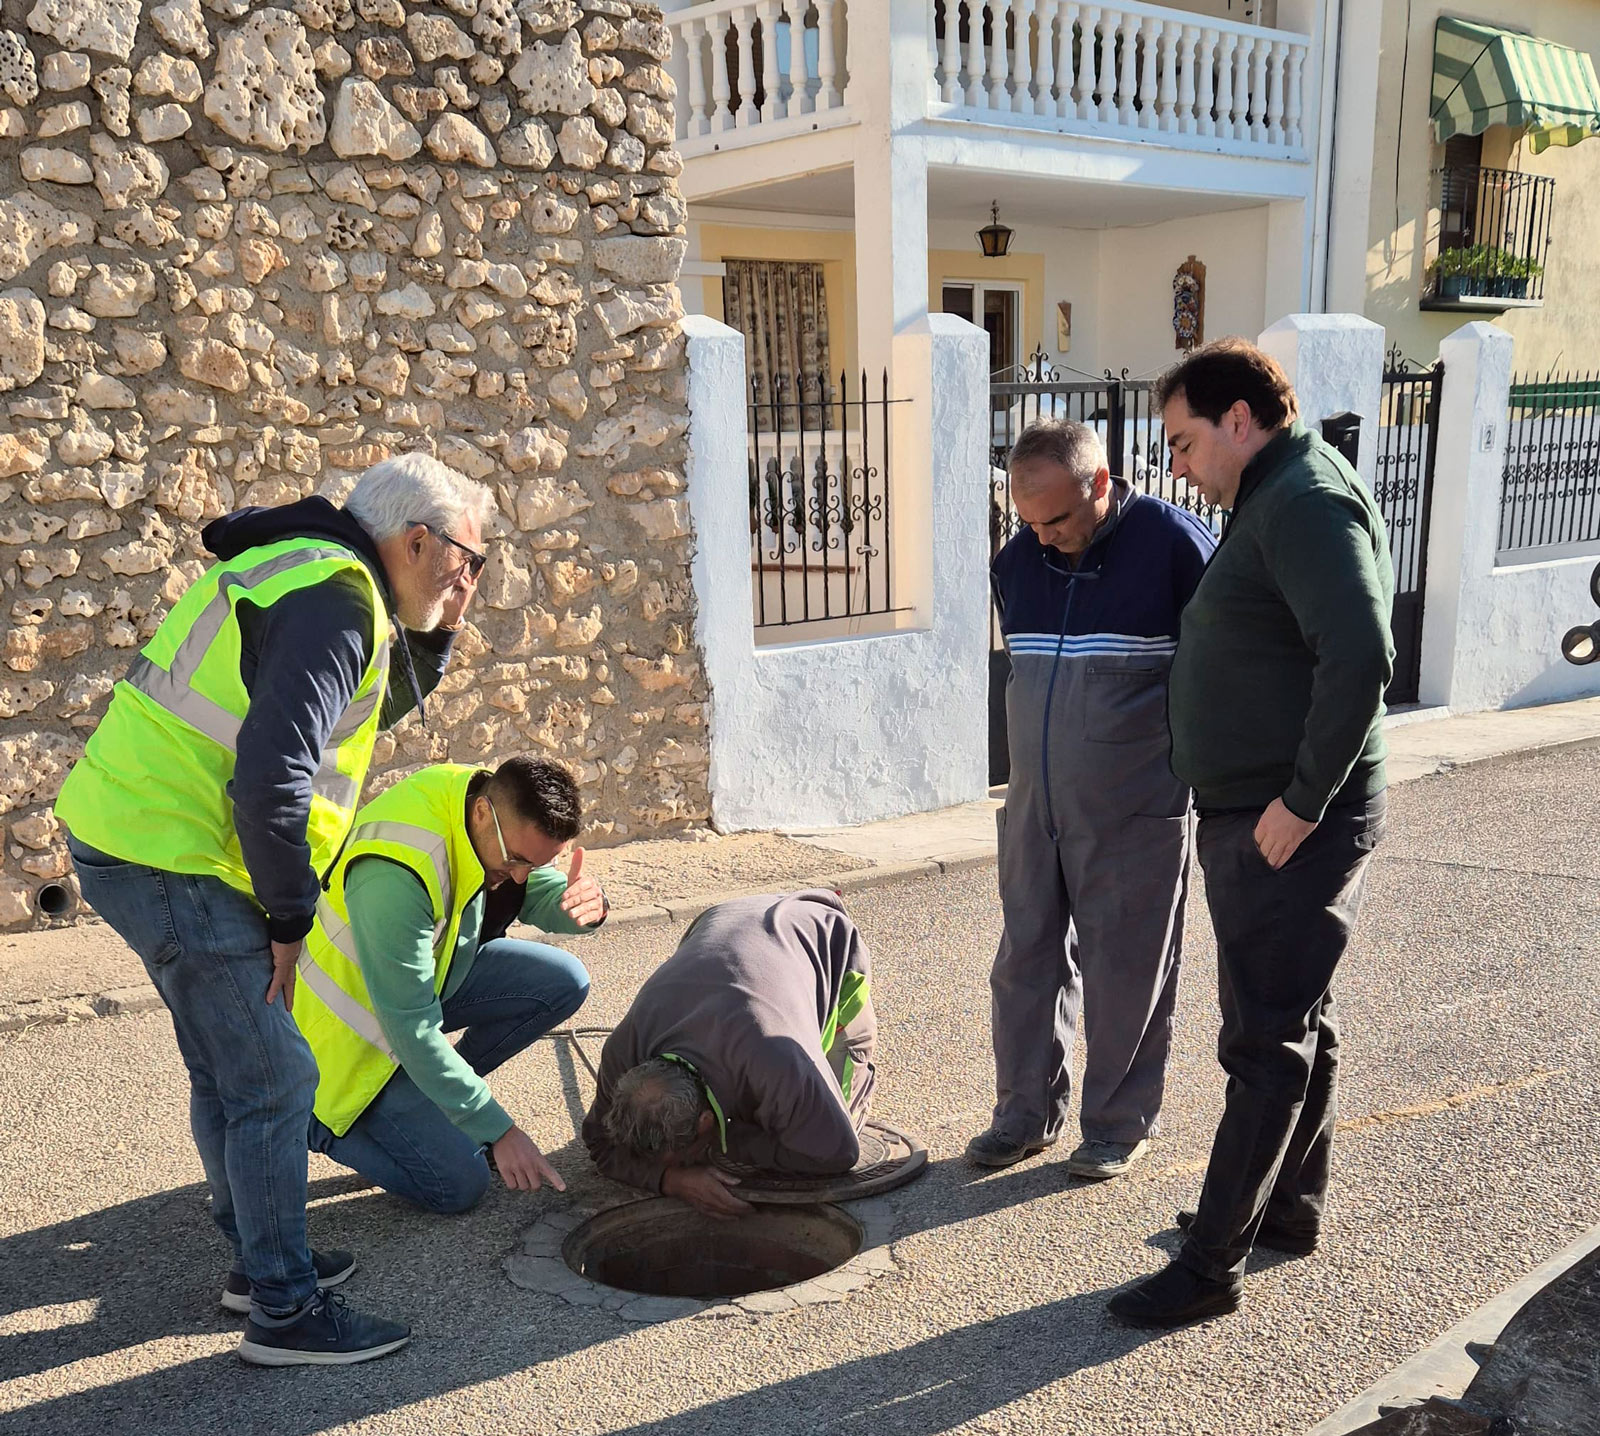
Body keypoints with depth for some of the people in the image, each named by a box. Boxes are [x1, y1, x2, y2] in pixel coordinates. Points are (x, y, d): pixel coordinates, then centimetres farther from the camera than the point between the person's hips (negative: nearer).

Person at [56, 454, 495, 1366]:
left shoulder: (312, 573, 13)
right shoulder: (333, 600, -20)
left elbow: (376, 707, 25)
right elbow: (270, 775, -29)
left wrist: (436, 632, 9)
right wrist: (289, 917, -17)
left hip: (135, 840, 11)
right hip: (173, 862, -11)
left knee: (228, 1069, 20)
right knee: (273, 1081, -3)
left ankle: (262, 1255, 35)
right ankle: (287, 1313, 8)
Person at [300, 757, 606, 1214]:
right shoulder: (395, 873, -38)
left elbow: (541, 895, 0)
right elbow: (412, 1029, -33)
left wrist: (582, 903, -27)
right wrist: (499, 1130, -28)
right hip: (355, 1021, -8)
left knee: (564, 983, -9)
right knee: (458, 1186, -15)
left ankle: (440, 1094, 6)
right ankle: (317, 1120, 7)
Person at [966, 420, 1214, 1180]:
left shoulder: (1174, 544, -13)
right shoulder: (1017, 559, 4)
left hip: (1135, 818, -5)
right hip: (1033, 810, 5)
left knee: (1126, 974, 6)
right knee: (1026, 961, 11)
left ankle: (1119, 1123, 23)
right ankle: (1027, 1110, 27)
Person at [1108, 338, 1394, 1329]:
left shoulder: (1305, 502, -17)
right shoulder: (1278, 503, 16)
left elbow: (1362, 657, -29)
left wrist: (1302, 802, -24)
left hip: (1291, 829, -10)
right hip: (1253, 819, 10)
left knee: (1268, 1044, -3)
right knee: (1301, 1024, 19)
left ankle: (1213, 1265, 6)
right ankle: (1293, 1209, 34)